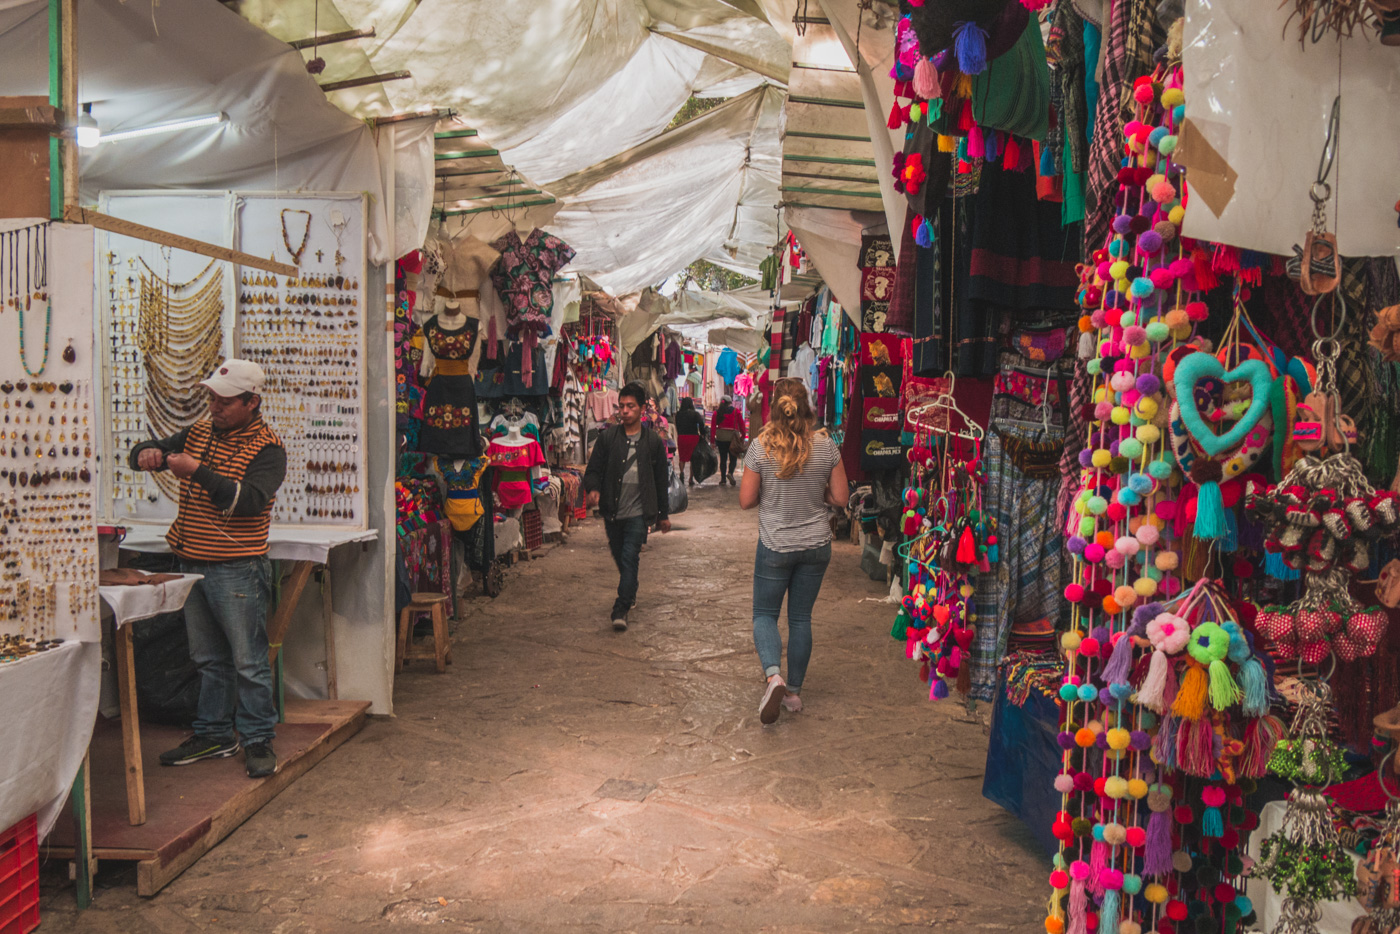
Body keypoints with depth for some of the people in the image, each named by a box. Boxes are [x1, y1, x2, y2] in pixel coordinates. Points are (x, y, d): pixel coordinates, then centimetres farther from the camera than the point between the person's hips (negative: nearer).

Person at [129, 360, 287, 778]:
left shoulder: (266, 448, -10)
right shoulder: (199, 432, 12)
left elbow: (249, 500, -23)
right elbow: (145, 451, 18)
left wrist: (199, 471, -28)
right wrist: (147, 454, -7)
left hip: (237, 569, -7)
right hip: (192, 564, 7)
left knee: (248, 660, -2)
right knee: (209, 658, 15)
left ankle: (258, 739, 8)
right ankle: (213, 734, 25)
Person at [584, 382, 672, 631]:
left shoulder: (653, 441, 1)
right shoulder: (608, 437, 1)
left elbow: (660, 479, 10)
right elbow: (593, 469, 3)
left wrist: (663, 514, 14)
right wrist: (593, 489, -21)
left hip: (638, 512, -2)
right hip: (612, 511, 2)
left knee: (630, 558, -13)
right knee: (620, 558, 16)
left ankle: (621, 609, -10)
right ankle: (630, 594, 40)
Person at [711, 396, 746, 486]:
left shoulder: (717, 412, 5)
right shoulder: (736, 412, 1)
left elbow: (713, 426, 2)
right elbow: (741, 425, 2)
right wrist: (742, 436, 13)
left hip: (720, 437, 2)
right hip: (733, 437, -2)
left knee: (723, 458, 9)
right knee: (733, 457, 6)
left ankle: (723, 479, 8)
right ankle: (730, 472, -20)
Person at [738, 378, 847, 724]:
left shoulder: (761, 447, -13)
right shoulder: (826, 446, -7)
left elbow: (746, 500, -8)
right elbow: (840, 498, -2)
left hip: (775, 546, -2)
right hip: (816, 545, 2)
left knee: (764, 614, 11)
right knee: (801, 618, 15)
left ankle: (773, 675, -13)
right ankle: (794, 690, 21)